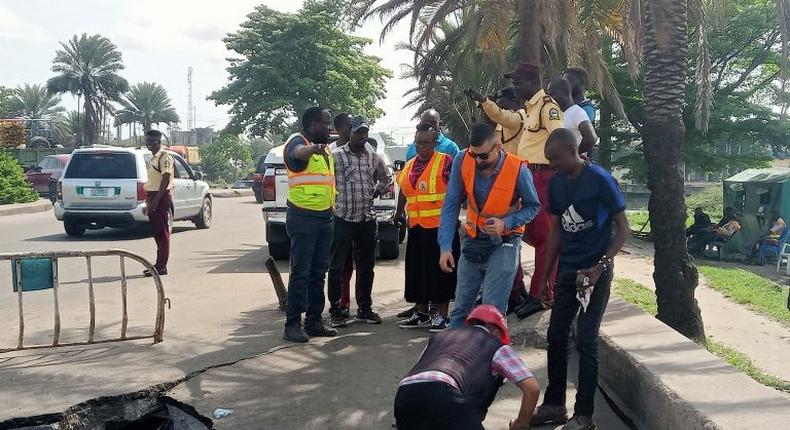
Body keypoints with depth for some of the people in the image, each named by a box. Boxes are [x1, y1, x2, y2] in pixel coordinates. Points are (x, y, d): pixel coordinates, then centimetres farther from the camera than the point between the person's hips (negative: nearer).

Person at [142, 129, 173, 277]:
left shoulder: (164, 157, -11)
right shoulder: (153, 159, 18)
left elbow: (165, 180, -19)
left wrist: (156, 200, -24)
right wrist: (148, 203, 19)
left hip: (161, 198, -10)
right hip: (153, 199, 10)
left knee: (162, 233, -7)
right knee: (157, 233, 11)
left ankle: (161, 266, -6)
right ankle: (159, 264, 17)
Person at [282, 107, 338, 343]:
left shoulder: (324, 148, 18)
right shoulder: (298, 142, -9)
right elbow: (298, 153, -35)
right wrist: (313, 148, -56)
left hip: (325, 217, 9)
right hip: (303, 217, -8)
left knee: (319, 272, 12)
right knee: (301, 272, -8)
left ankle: (314, 320, 19)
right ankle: (293, 324, -3)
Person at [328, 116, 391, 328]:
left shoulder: (373, 157, 10)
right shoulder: (337, 156, -6)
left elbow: (386, 178, 25)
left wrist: (375, 192, 13)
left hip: (367, 219, 5)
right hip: (343, 219, -5)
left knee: (366, 267, 11)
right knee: (337, 267, -1)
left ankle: (364, 308, 22)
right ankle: (335, 310, 9)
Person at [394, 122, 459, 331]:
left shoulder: (446, 162, -5)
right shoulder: (409, 166, 15)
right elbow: (403, 192, 26)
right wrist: (399, 212, 20)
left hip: (441, 226, -7)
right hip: (417, 227, 7)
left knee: (440, 269, -2)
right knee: (417, 269, 12)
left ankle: (441, 315, 7)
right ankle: (421, 313, 24)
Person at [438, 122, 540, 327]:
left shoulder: (518, 170, -19)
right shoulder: (462, 161, -13)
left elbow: (533, 207, -5)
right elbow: (451, 205, -10)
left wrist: (506, 223, -22)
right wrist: (445, 246, -17)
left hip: (504, 243, -3)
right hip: (473, 240, 3)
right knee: (461, 306, 10)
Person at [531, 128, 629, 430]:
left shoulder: (600, 180, -13)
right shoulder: (556, 183, 4)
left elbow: (623, 228, -10)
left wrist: (600, 266, -19)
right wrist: (545, 273, 11)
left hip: (595, 271, -6)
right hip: (567, 269, 6)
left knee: (586, 340, -2)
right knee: (556, 336, 9)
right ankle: (554, 405, 22)